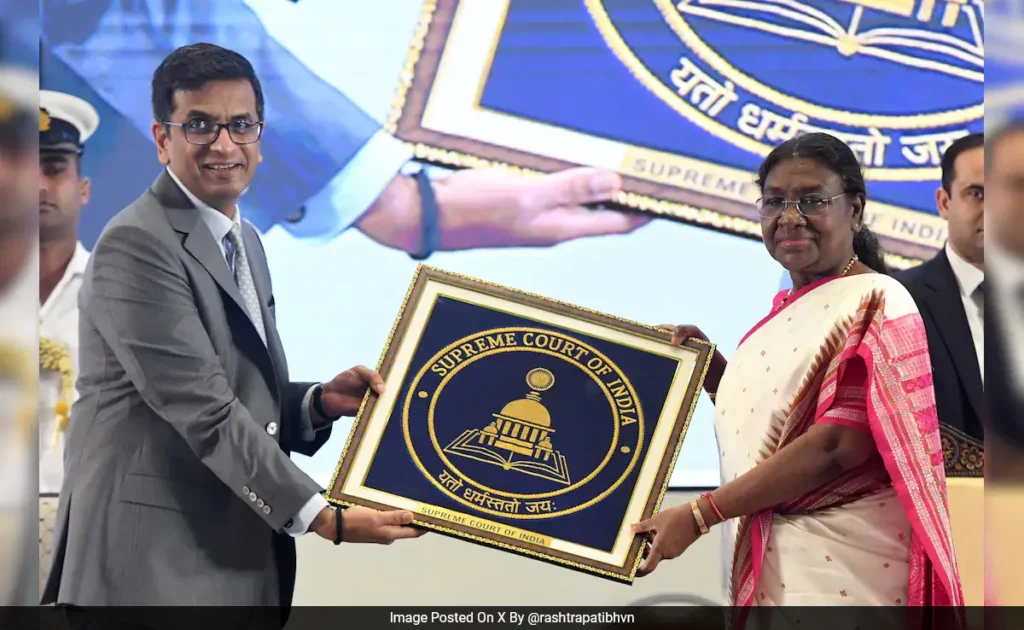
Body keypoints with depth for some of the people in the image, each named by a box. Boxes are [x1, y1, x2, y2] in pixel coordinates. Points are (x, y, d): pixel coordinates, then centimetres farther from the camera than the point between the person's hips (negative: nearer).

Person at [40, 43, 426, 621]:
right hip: (155, 567, -9)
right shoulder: (138, 245, -14)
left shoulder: (245, 242, 16)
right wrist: (322, 516, -19)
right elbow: (204, 411, -19)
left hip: (241, 562, 9)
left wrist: (321, 402, -1)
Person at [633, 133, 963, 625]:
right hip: (772, 558, 8)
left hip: (838, 564, -8)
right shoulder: (788, 308, 12)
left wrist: (697, 516, -19)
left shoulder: (873, 304, -12)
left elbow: (836, 445, -22)